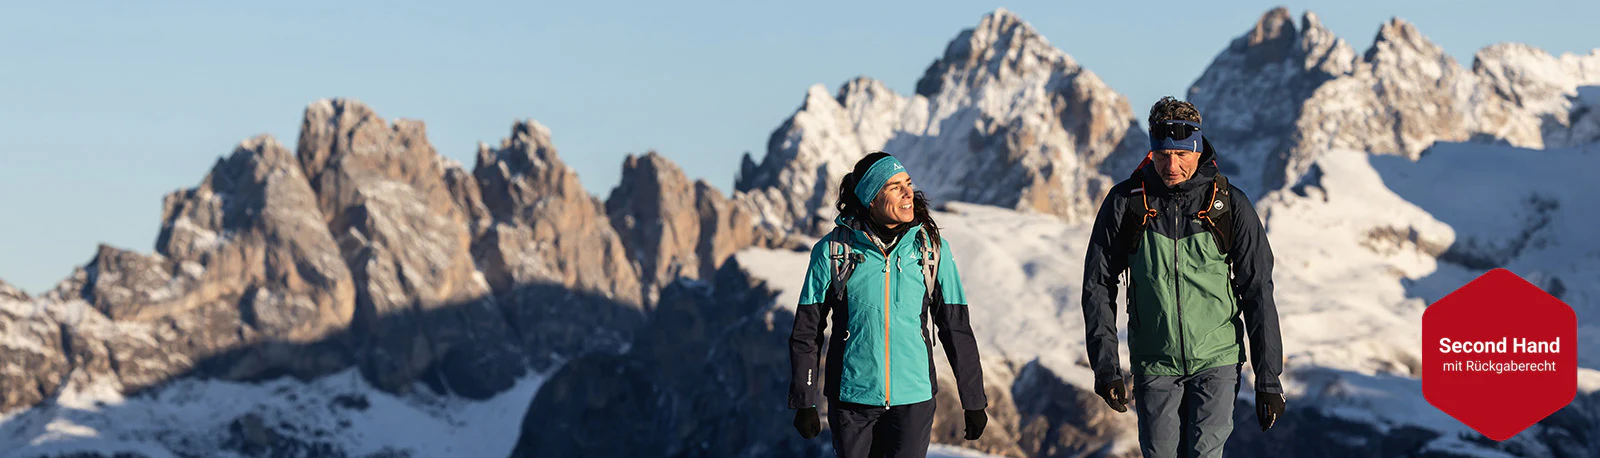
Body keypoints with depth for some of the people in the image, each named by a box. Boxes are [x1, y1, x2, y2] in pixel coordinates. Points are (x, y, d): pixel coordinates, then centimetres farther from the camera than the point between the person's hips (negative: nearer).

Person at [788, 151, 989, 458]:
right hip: (852, 397, 0)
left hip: (913, 397, 0)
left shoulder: (931, 249, 2)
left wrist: (973, 401, 7)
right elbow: (806, 332, 3)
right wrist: (804, 403, 1)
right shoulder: (833, 251, -3)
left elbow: (956, 329, 6)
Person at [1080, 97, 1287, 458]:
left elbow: (1258, 292, 0)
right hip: (1154, 365, 1)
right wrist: (1105, 367, -6)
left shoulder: (1230, 205, -4)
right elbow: (1098, 286, 2)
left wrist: (1269, 378, -2)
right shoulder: (1125, 203, -3)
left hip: (1216, 361, -1)